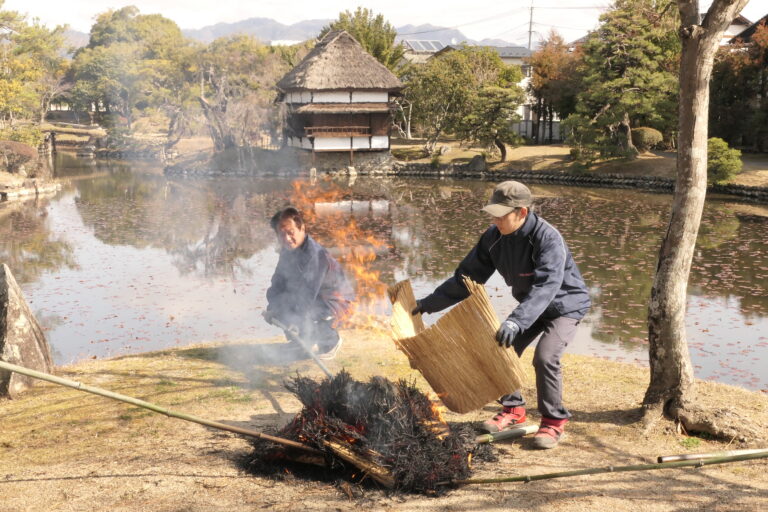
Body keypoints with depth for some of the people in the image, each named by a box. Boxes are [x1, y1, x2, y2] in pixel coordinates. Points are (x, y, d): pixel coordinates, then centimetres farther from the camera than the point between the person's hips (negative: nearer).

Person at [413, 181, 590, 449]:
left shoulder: (548, 239, -33)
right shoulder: (494, 238, -13)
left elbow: (545, 287, -45)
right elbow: (468, 276, -6)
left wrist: (516, 321, -59)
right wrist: (429, 303, -9)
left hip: (565, 305, -7)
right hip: (532, 306, 7)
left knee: (545, 357, -24)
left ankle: (554, 421, -4)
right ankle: (513, 410, 18)